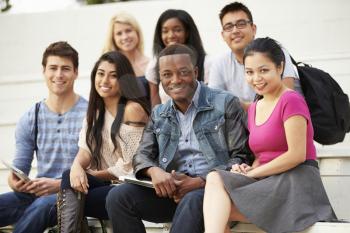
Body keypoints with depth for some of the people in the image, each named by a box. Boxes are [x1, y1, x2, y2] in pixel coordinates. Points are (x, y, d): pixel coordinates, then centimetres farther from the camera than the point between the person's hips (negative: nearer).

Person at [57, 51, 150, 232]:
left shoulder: (132, 109, -10)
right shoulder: (95, 111, 15)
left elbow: (129, 167, -13)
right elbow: (85, 149, 4)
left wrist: (96, 175, -4)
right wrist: (77, 167, -18)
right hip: (106, 184, 6)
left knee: (69, 203, -23)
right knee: (69, 178, -24)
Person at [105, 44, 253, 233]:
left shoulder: (226, 104, 1)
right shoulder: (158, 114, 18)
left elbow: (240, 158, -3)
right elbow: (142, 155, 14)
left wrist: (199, 181, -16)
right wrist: (154, 171, -12)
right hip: (171, 189, 5)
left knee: (192, 200, -39)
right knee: (118, 196, -18)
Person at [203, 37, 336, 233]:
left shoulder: (291, 100, -7)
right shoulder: (254, 108, 19)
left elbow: (297, 155, -14)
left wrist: (252, 173, -9)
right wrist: (249, 169, -2)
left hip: (296, 182, -7)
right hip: (268, 181, 7)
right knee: (215, 179, -22)